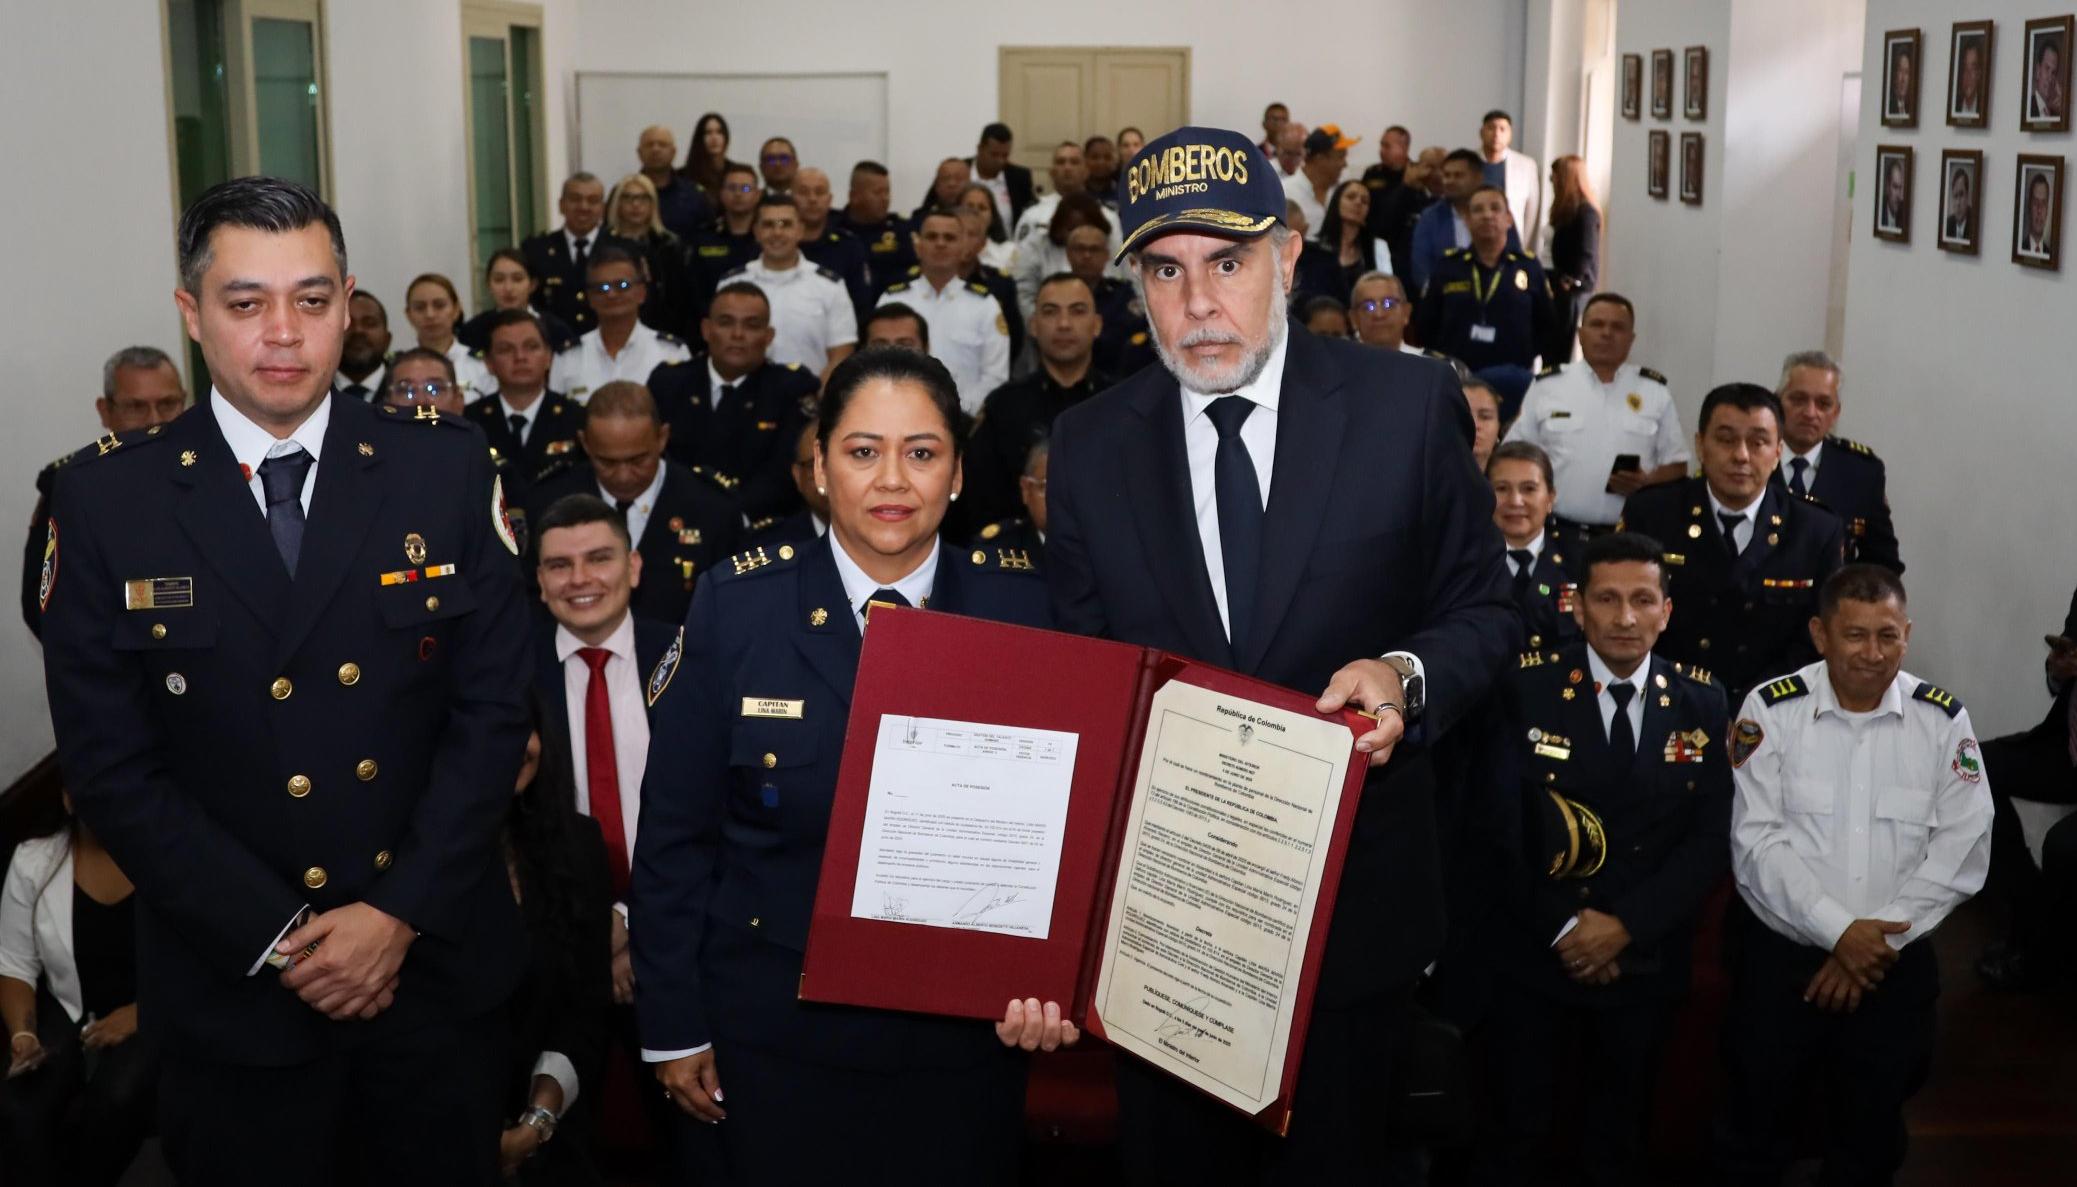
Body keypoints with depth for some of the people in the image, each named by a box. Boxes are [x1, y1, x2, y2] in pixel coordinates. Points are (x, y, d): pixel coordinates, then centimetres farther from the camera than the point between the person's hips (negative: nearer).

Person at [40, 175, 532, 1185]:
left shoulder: (446, 470, -3)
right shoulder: (104, 502, -5)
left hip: (435, 962, 1)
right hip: (233, 989, -1)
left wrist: (398, 914, -11)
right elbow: (111, 765, -6)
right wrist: (278, 938, -11)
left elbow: (492, 707, -4)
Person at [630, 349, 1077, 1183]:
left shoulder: (1022, 611, -5)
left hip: (963, 1038, 1)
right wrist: (674, 1026, -1)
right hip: (771, 1041, -1)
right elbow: (676, 834, -2)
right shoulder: (735, 607, -7)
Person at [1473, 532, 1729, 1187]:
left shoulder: (1702, 704, 1)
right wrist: (1561, 925, -14)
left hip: (1646, 961, 3)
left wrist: (1627, 924, -13)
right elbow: (1499, 821, -11)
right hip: (1534, 955, -2)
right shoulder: (1526, 687, -8)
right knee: (1513, 1134, 8)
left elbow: (1711, 838, -3)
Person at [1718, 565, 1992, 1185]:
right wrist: (1838, 931, -18)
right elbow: (1757, 842, -12)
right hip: (1779, 946, -1)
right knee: (1759, 1105, 7)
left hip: (1896, 956, 2)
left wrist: (1879, 939, -13)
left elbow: (1961, 851, -7)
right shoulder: (1770, 709, -8)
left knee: (1875, 1113, 13)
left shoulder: (1944, 720, -3)